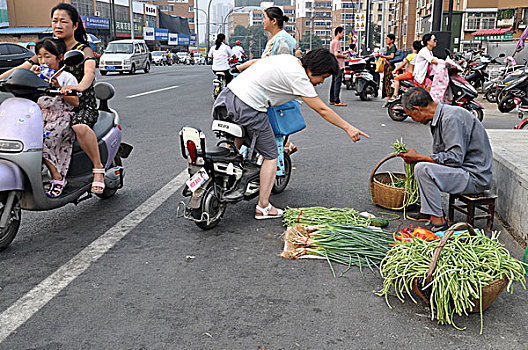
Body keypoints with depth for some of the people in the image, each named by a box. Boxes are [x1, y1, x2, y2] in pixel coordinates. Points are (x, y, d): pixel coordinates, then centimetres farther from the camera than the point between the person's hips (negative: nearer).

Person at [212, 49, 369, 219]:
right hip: (249, 108, -9)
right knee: (271, 155, 4)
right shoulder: (298, 76, -11)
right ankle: (263, 208, 7)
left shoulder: (288, 59, 15)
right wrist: (348, 128, -2)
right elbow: (322, 110, -9)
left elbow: (255, 62, 29)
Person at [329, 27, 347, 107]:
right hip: (338, 66, -11)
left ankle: (332, 100, 16)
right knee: (337, 83, -11)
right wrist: (344, 56, -5)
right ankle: (337, 101, -13)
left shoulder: (332, 42, 19)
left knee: (333, 82, 12)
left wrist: (342, 54, 17)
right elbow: (336, 54, -21)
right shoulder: (337, 42, -12)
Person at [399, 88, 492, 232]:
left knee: (423, 169, -26)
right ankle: (427, 211, 13)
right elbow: (440, 156, 16)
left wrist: (418, 157, -18)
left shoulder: (451, 118, -21)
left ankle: (438, 220, -15)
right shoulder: (439, 118, 10)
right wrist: (414, 157, 3)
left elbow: (455, 158, -26)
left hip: (475, 177, -10)